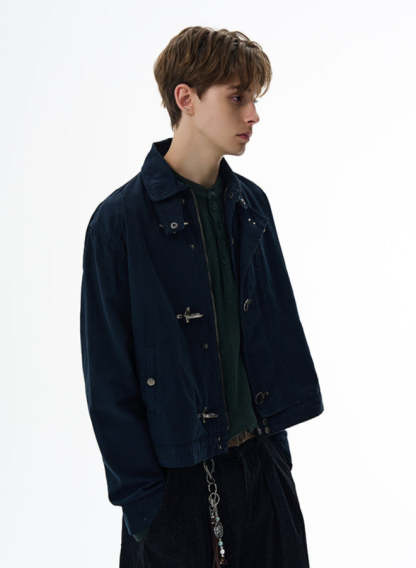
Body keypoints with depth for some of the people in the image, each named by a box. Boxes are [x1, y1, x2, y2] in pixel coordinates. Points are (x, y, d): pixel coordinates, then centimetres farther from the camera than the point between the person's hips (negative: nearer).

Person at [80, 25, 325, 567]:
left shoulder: (251, 204, 4)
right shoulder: (120, 221, -14)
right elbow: (108, 382, -12)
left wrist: (275, 432, 9)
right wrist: (143, 499, -11)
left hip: (261, 459, 6)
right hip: (179, 476, -5)